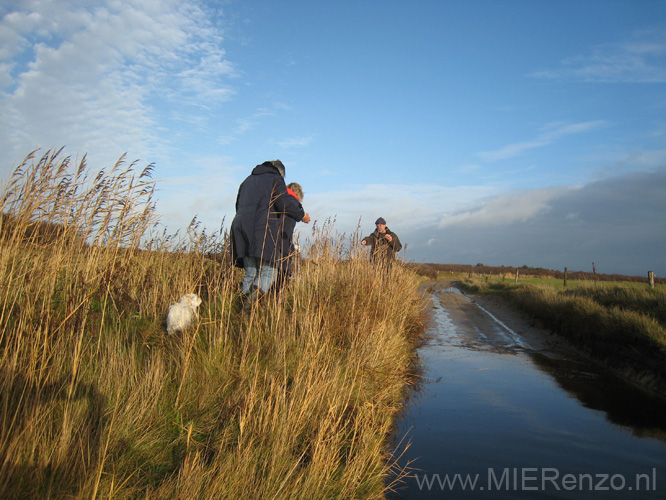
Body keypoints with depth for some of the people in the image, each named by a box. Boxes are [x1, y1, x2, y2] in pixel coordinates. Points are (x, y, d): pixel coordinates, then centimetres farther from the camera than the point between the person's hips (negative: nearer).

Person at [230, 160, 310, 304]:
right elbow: (284, 202, -6)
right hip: (263, 230, -6)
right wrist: (301, 214, 8)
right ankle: (255, 294, -30)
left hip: (240, 228, 7)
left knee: (250, 273, 8)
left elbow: (239, 206, 29)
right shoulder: (276, 179, 10)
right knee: (269, 271, -6)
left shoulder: (248, 180, 30)